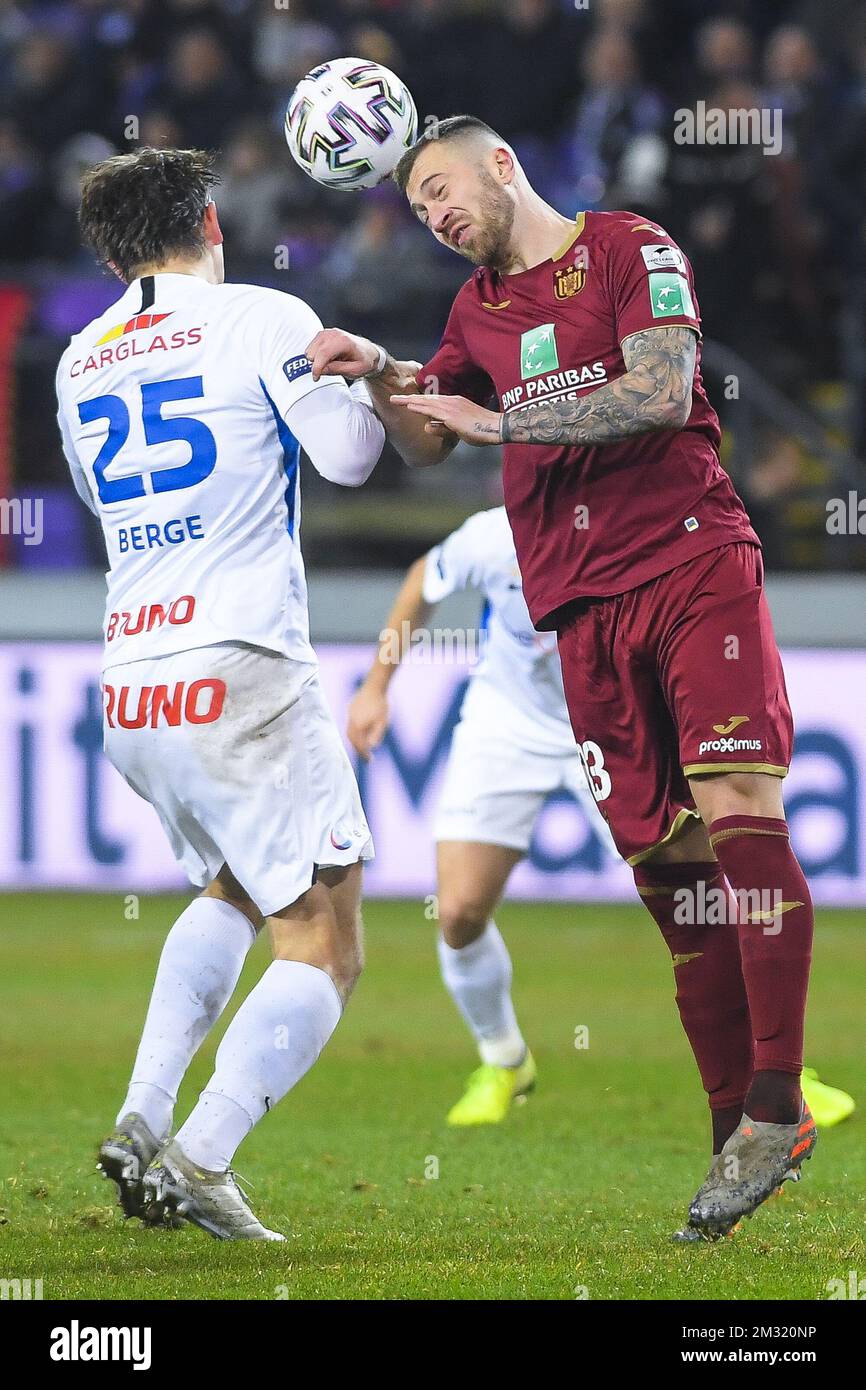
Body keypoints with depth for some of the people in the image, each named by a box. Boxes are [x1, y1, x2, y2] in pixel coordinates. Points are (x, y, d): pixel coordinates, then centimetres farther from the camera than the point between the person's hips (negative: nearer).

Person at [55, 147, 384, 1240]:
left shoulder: (79, 363, 16)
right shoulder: (262, 320, -3)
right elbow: (350, 456, -4)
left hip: (126, 692, 7)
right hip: (239, 676, -7)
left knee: (230, 893, 30)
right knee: (323, 952, -2)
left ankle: (142, 1122, 14)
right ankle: (196, 1162, -20)